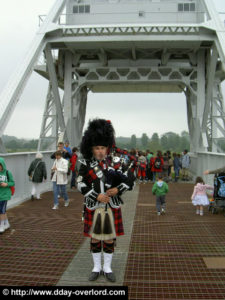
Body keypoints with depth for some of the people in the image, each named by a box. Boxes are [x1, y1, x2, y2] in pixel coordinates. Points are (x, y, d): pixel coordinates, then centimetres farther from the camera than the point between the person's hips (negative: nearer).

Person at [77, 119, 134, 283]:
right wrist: (96, 196, -19)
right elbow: (81, 185, -9)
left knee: (110, 238, 10)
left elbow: (129, 180, -2)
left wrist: (118, 190, -19)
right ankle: (97, 267, 28)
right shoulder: (86, 164, -4)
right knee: (95, 238, 11)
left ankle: (107, 267, 26)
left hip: (112, 207, 1)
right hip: (93, 207, 0)